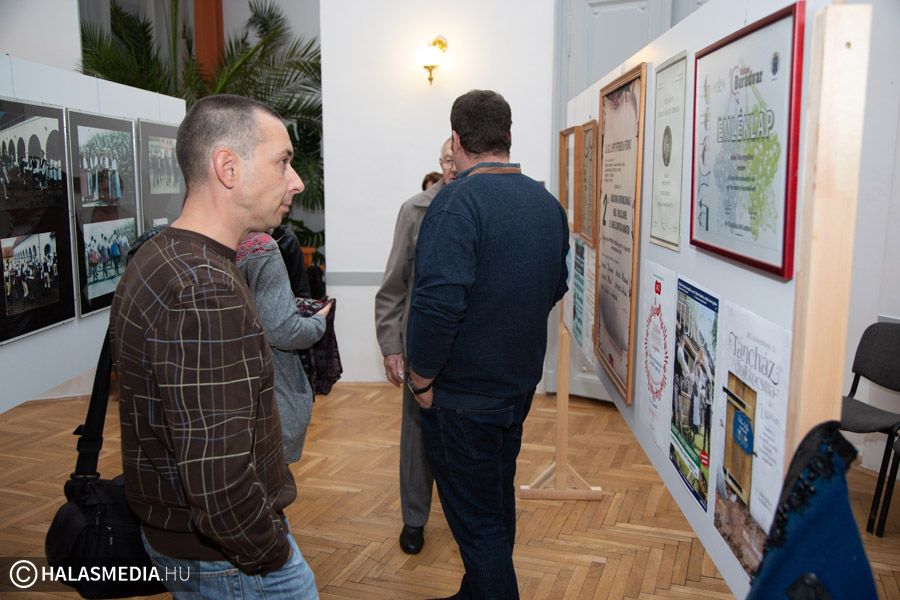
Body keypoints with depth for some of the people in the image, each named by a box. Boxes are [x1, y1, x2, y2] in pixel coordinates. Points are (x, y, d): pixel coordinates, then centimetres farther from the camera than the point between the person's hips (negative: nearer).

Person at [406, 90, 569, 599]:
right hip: (521, 383, 9)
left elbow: (437, 303, -29)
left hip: (464, 395, -8)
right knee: (499, 499, 23)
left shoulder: (457, 203, -21)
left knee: (475, 519, 6)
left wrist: (421, 379, -15)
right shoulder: (548, 203, 5)